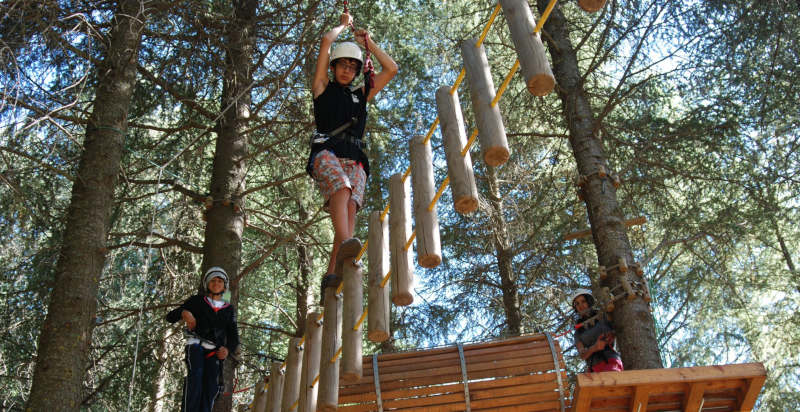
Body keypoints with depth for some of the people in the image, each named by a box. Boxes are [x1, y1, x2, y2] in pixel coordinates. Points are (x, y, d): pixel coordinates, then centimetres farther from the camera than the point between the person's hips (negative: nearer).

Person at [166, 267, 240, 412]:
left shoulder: (229, 310, 21)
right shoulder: (197, 301, 14)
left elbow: (233, 336, 17)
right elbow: (170, 317, 9)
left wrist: (228, 349, -6)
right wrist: (183, 313, -15)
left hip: (215, 351, 2)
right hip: (196, 345, -2)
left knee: (211, 387, -13)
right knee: (195, 375, -28)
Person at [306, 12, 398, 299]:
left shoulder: (361, 94, 31)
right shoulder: (323, 87, 20)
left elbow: (392, 69, 31)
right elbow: (326, 41, 15)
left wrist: (369, 44, 34)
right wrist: (343, 25, 32)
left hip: (355, 158, 3)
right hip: (326, 150, -3)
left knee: (351, 205, -23)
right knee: (341, 189, -34)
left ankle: (332, 273, -34)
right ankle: (346, 243, -57)